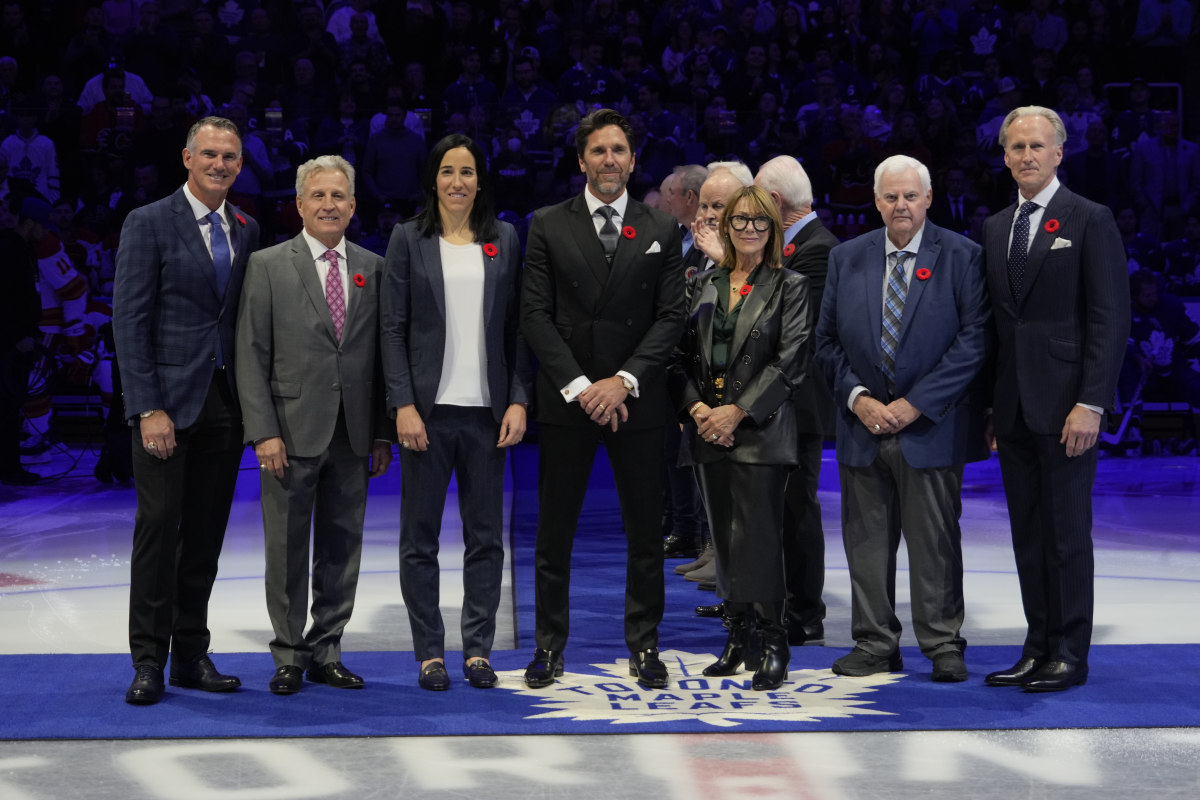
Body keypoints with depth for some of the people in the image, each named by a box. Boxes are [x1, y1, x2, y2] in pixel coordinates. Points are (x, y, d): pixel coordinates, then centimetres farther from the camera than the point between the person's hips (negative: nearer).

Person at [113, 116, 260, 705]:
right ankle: (148, 661, 3)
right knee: (159, 525, -6)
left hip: (225, 401, 5)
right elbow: (129, 321, -7)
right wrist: (148, 408, -15)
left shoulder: (246, 231, 13)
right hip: (167, 397, -5)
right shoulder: (148, 224, -2)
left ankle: (191, 656, 16)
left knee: (206, 531, 8)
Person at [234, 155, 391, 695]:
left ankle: (326, 653, 19)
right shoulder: (268, 266, 1)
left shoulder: (373, 269, 10)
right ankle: (289, 656, 15)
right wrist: (263, 432, -11)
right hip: (292, 432, -3)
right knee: (287, 549, 3)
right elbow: (251, 356, -3)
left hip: (351, 435, 3)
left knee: (342, 548, 8)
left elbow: (382, 355, 10)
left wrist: (383, 433, 6)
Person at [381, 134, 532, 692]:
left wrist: (518, 399, -1)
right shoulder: (408, 239, 4)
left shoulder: (504, 240, 10)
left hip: (486, 409, 2)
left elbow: (516, 326, 8)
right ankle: (430, 653, 12)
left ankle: (478, 649, 14)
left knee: (485, 536, 5)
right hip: (427, 408, -2)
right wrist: (403, 404, -9)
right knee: (420, 537, 3)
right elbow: (393, 327, 0)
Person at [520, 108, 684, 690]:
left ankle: (644, 644, 16)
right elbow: (535, 315, -2)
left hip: (636, 401, 1)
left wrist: (624, 380, -11)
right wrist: (578, 386, -11)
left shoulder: (660, 231, 7)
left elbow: (670, 316, 1)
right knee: (554, 532, 5)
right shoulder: (548, 226, 4)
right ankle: (550, 645, 15)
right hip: (565, 400, 0)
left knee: (645, 533, 5)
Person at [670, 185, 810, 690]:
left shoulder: (790, 288, 1)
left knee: (758, 535, -10)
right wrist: (696, 407, -7)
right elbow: (681, 355, 10)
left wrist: (737, 411, -13)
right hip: (707, 431, 4)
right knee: (723, 536, 7)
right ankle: (736, 638, 15)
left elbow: (790, 362, -7)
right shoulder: (702, 286, 13)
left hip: (759, 430, -4)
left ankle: (773, 645, -3)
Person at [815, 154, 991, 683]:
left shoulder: (961, 257, -2)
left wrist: (914, 404, -13)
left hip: (931, 426, -3)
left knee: (935, 541, 1)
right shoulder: (846, 258, 9)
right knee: (867, 540, 7)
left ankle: (943, 645, 12)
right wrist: (858, 398, -6)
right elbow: (827, 342, 10)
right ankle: (875, 644, 16)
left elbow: (973, 340, -8)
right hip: (863, 424, 4)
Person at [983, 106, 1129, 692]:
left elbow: (1110, 319, -9)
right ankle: (1038, 649, 17)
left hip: (1065, 405, -6)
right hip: (1013, 408, 6)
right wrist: (990, 405, 11)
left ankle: (1070, 655, 8)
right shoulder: (994, 228, 15)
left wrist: (1090, 403, -16)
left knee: (1067, 533, -1)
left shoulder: (1090, 221, -4)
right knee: (1028, 534, 9)